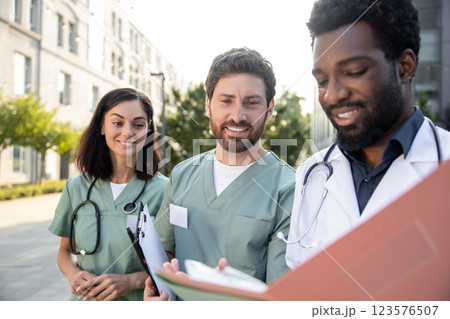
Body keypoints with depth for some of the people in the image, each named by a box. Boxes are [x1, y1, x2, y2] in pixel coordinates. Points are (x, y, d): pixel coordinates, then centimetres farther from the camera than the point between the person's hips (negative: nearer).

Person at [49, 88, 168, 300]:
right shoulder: (76, 187, -4)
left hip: (140, 306, -2)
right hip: (86, 300, 3)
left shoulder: (163, 190, -14)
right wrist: (72, 273, -12)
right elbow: (65, 251, 7)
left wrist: (132, 281, -22)